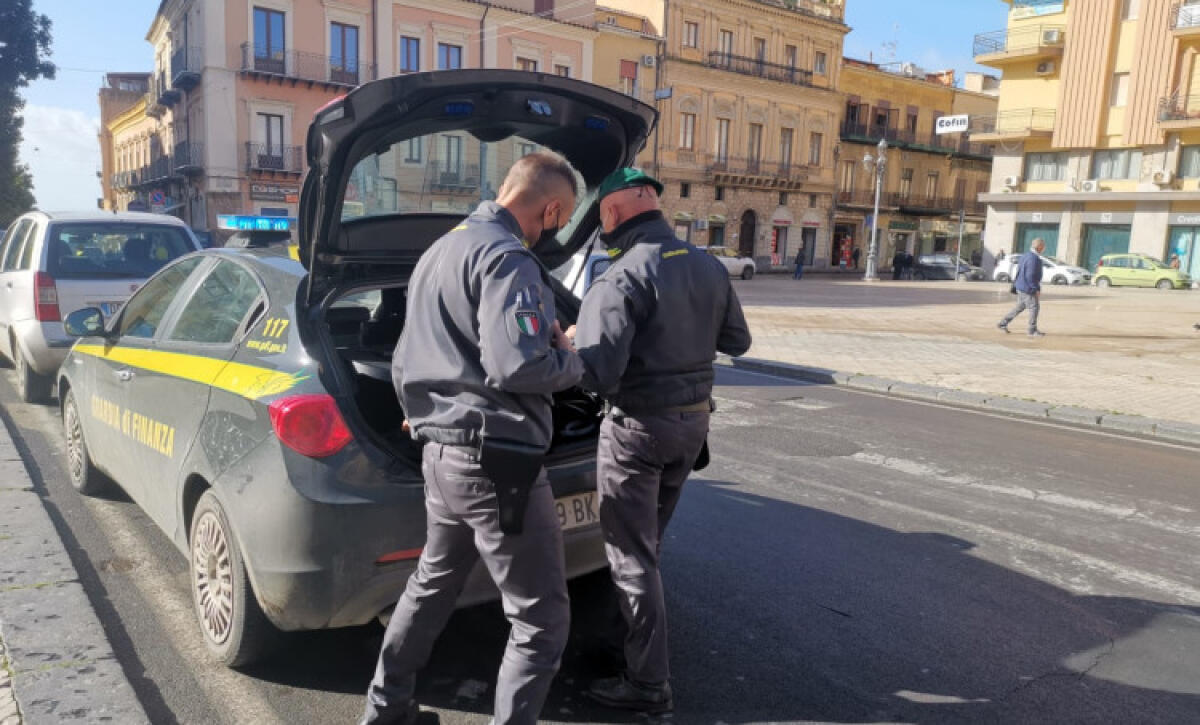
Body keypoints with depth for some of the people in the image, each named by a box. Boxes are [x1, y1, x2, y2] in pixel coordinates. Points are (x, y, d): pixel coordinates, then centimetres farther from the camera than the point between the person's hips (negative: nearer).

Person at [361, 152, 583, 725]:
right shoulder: (506, 257, -15)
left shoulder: (440, 250, 17)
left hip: (441, 449, 11)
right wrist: (573, 359, -8)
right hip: (496, 460, -10)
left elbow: (408, 361, 26)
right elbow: (518, 367, -27)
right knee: (542, 622, 0)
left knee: (431, 584, 27)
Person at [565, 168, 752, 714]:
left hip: (639, 426, -8)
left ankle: (649, 684, 12)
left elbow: (598, 375, -27)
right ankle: (630, 636, 43)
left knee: (631, 555, 4)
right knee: (648, 542, 24)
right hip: (693, 419, 8)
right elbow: (737, 342, 14)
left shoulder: (621, 280, -21)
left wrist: (569, 342, -9)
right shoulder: (709, 268, 3)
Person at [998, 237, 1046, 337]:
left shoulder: (1025, 256, 12)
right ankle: (1033, 331, 4)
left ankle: (1003, 323, 19)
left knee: (1020, 307, 17)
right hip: (1028, 288, -10)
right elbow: (1030, 276, -24)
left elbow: (1018, 272, 18)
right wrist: (1036, 289, -19)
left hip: (1021, 287, 10)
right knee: (1034, 307, -2)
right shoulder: (1034, 259, -19)